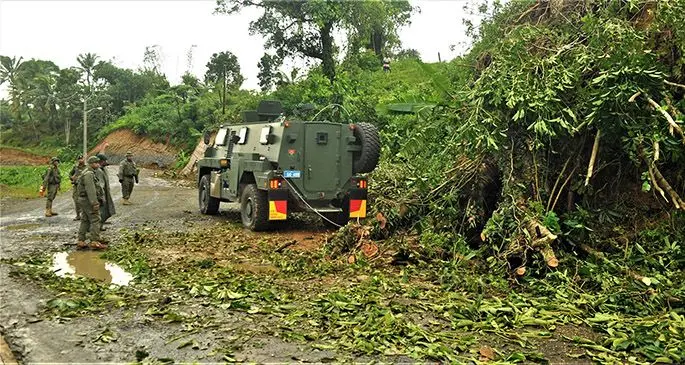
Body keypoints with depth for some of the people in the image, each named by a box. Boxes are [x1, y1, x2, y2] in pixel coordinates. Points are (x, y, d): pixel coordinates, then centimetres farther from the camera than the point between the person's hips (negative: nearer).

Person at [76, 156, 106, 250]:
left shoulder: (86, 173, 18)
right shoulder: (89, 174, -16)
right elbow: (91, 190, -24)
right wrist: (95, 203, -26)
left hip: (83, 200, 10)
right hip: (89, 200, -10)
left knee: (85, 221, 11)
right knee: (95, 220, -8)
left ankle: (81, 242, 13)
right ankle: (95, 242, -9)